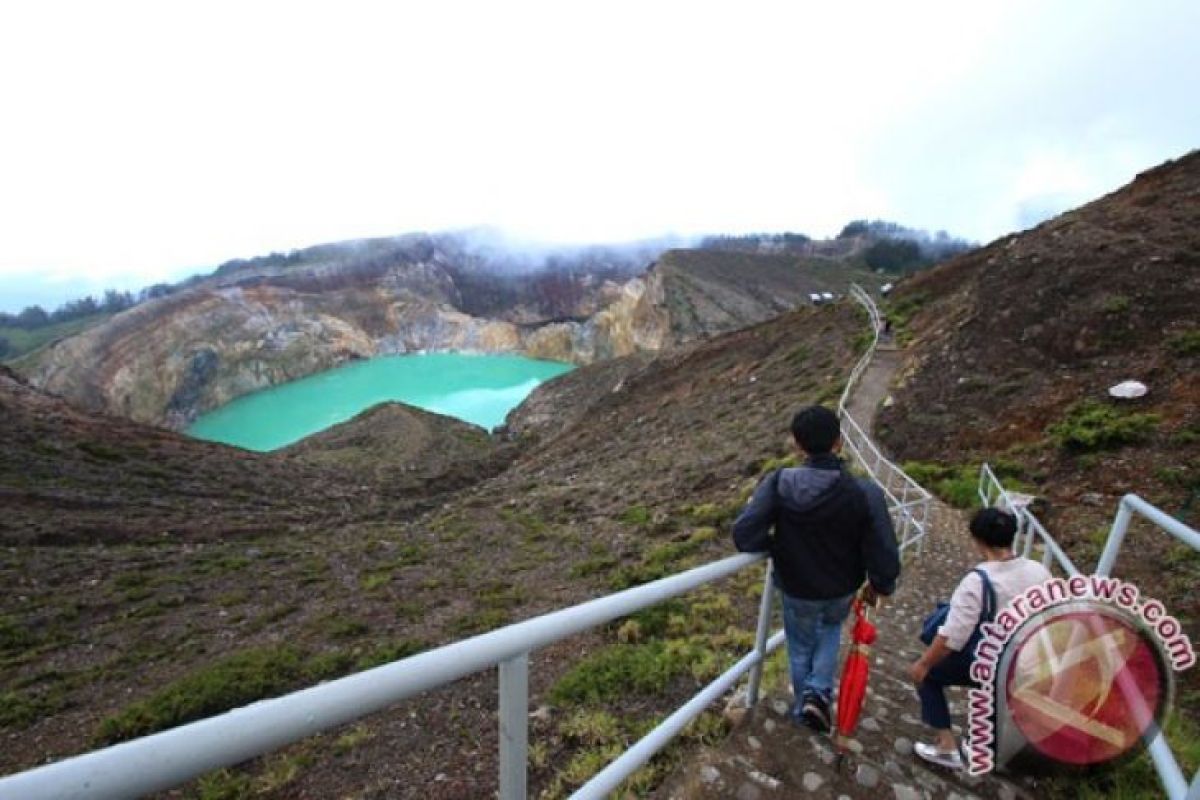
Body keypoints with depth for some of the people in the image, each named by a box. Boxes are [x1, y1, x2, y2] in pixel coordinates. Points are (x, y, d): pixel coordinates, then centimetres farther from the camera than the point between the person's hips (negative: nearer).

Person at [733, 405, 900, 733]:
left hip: (796, 590, 0)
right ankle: (819, 692, 21)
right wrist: (878, 585, 2)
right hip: (842, 590, 1)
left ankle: (804, 706, 44)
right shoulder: (865, 492, -26)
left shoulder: (779, 483, -25)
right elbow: (885, 555, -20)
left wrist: (778, 546, -7)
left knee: (800, 646, 26)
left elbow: (744, 535, -28)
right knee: (830, 630, 33)